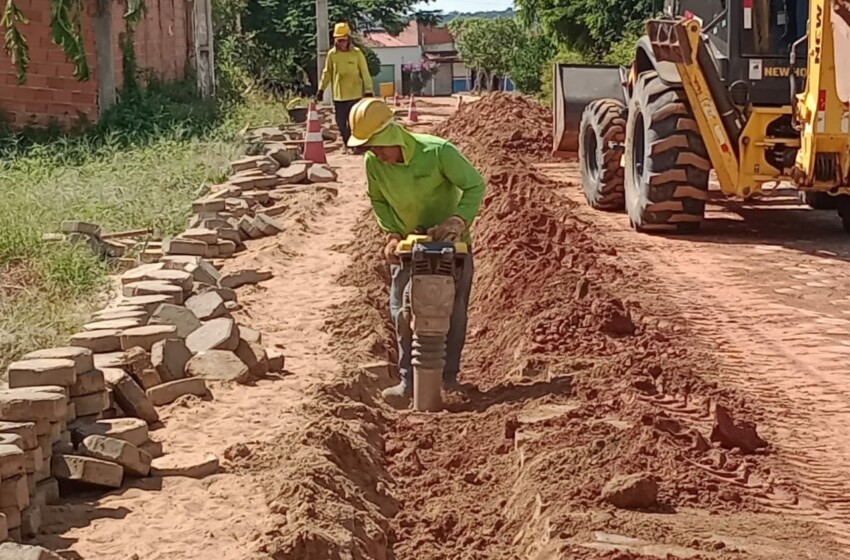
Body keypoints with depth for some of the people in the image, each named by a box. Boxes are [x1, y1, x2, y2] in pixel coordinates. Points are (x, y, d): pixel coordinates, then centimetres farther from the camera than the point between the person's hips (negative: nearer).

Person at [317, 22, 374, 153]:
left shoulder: (357, 53, -5)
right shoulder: (332, 54, 2)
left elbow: (365, 73, -2)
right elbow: (327, 73, 11)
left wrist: (368, 90, -5)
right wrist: (321, 89, 7)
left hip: (355, 94, -3)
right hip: (338, 95, 3)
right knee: (340, 121, 8)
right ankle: (346, 142, 26)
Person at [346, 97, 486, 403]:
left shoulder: (438, 152, -28)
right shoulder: (374, 164, -16)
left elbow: (475, 185, -19)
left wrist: (458, 220, -32)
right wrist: (392, 234, -10)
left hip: (450, 241, -3)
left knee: (454, 308, 1)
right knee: (403, 311, -2)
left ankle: (449, 375, 13)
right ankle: (408, 379, 5)